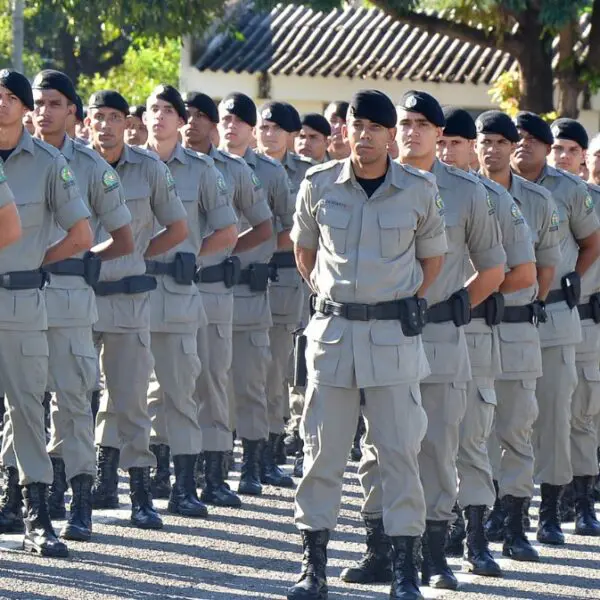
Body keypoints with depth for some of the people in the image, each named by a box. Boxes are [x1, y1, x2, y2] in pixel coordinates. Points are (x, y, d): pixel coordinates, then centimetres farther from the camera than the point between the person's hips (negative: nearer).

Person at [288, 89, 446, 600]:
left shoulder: (419, 189, -2)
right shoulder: (319, 185, 1)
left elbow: (432, 256, 11)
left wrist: (407, 305, 6)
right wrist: (328, 296, 10)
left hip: (395, 332, -1)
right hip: (332, 327, 1)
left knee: (400, 449, -1)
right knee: (322, 448, 4)